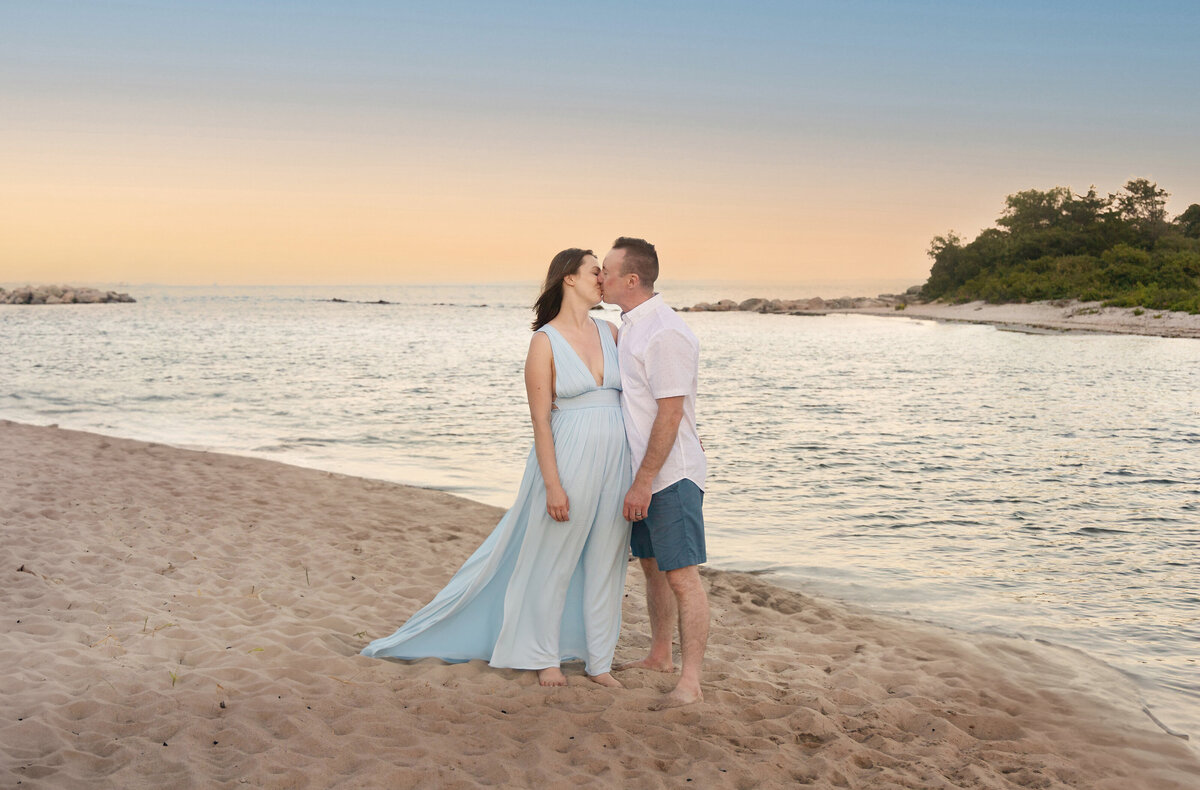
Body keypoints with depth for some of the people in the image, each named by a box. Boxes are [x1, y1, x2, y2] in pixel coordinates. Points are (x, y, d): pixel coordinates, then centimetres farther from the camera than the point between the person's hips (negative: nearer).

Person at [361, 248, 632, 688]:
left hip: (615, 462, 5)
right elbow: (540, 420, -10)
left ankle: (599, 662, 21)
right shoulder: (544, 342, -6)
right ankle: (545, 658, 22)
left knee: (604, 565, 10)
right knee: (552, 564, 7)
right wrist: (552, 484, -15)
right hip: (568, 461, -5)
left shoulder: (610, 333, 9)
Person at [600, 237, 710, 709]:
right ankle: (659, 656, 32)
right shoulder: (628, 326, 12)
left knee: (681, 576, -7)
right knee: (652, 566, 18)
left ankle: (690, 684, -3)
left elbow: (670, 414, -22)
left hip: (670, 475, -10)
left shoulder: (665, 334, -19)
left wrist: (643, 483, -21)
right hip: (642, 474, 10)